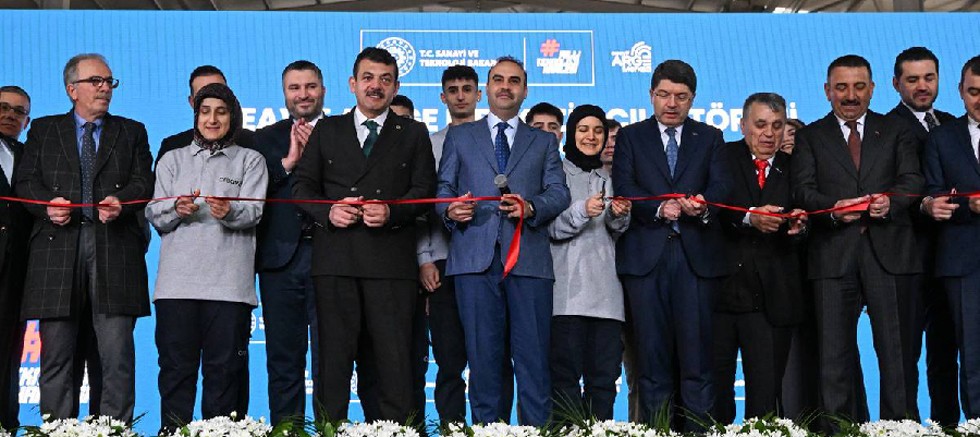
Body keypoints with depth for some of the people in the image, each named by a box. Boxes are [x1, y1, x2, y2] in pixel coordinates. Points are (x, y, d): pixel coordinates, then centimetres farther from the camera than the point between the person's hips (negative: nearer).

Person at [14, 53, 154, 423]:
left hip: (114, 251, 0)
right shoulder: (44, 129, 18)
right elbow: (25, 180, 10)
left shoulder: (132, 132, 18)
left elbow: (144, 182, 7)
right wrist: (48, 204, -10)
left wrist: (121, 201, -13)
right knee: (57, 352, -1)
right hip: (58, 251, 0)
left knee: (116, 353, -5)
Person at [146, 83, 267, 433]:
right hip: (178, 278, 2)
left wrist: (229, 211, -22)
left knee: (224, 368, -4)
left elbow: (253, 213, 1)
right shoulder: (172, 160, 21)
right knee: (176, 365, -3)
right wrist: (177, 209, -11)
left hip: (228, 280, -1)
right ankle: (172, 431, 3)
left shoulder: (250, 160, 15)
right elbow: (153, 215, 12)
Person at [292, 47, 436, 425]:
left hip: (391, 260, -1)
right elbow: (302, 185, 13)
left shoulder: (413, 134, 15)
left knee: (394, 357, -5)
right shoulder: (326, 131, 18)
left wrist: (391, 211, -12)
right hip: (336, 258, 1)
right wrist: (328, 211, -7)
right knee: (334, 353, 1)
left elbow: (424, 190, 6)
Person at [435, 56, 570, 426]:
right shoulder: (459, 136, 20)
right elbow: (443, 188, 13)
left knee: (533, 353, -5)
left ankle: (536, 428, -2)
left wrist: (531, 207, -13)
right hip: (475, 256, 0)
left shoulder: (544, 142, 20)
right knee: (483, 352, -2)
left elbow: (559, 193, 8)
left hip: (529, 257, 0)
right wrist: (450, 209, -10)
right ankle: (486, 426, 3)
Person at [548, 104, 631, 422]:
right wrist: (582, 211, -16)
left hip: (605, 288, 4)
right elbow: (551, 228, -2)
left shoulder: (609, 178, 21)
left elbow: (618, 232, 19)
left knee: (604, 372, 1)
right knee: (566, 373, -9)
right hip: (569, 287, -4)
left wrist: (620, 215, -1)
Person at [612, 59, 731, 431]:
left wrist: (703, 207, -20)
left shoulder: (710, 138, 16)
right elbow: (624, 189, 1)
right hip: (645, 256, 0)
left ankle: (698, 429, -2)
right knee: (652, 352, 2)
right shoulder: (630, 137, 14)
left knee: (697, 352, -5)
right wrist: (658, 209, -16)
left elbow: (721, 186, 2)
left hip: (697, 255, 0)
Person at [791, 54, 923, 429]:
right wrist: (833, 209, -20)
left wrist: (891, 202, -19)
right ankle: (836, 429, 7)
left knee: (896, 352, 1)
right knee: (834, 354, 1)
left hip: (888, 253, 0)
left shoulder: (896, 133, 15)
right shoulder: (810, 137, 12)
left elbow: (912, 181, 3)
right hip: (834, 254, 0)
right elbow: (804, 190, 0)